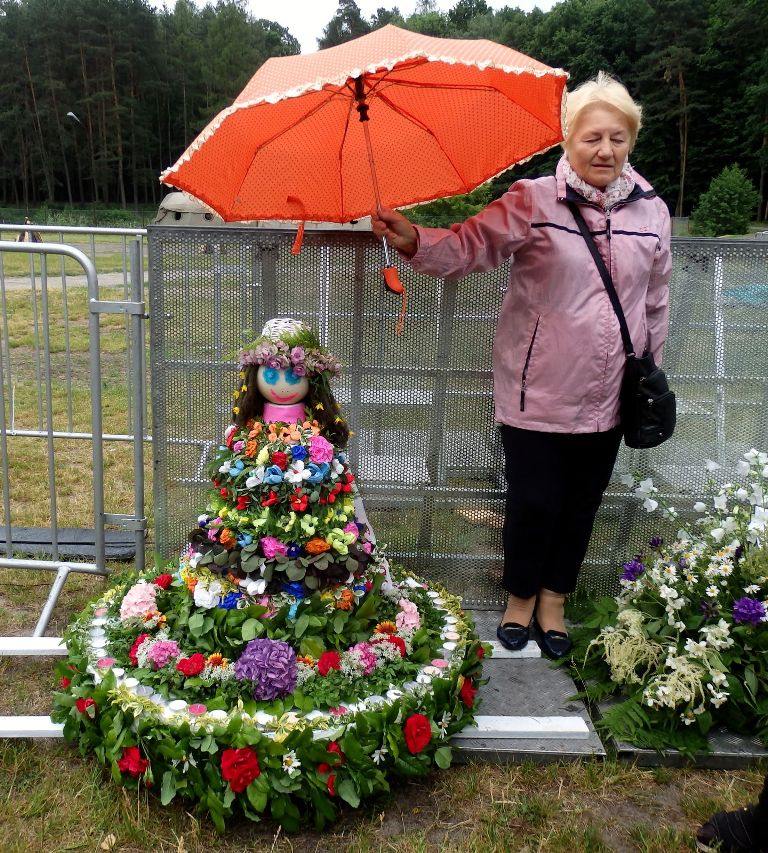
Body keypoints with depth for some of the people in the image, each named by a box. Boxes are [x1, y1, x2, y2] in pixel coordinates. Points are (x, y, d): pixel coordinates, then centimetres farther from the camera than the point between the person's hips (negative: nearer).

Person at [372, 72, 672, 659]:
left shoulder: (651, 211, 5)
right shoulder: (532, 201, -8)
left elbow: (656, 302, 13)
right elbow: (469, 246, -16)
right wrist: (414, 240, -35)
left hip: (608, 396, 4)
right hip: (539, 391, -4)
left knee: (581, 505, 14)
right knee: (534, 502, 4)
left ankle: (553, 601, 37)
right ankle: (519, 599, 32)